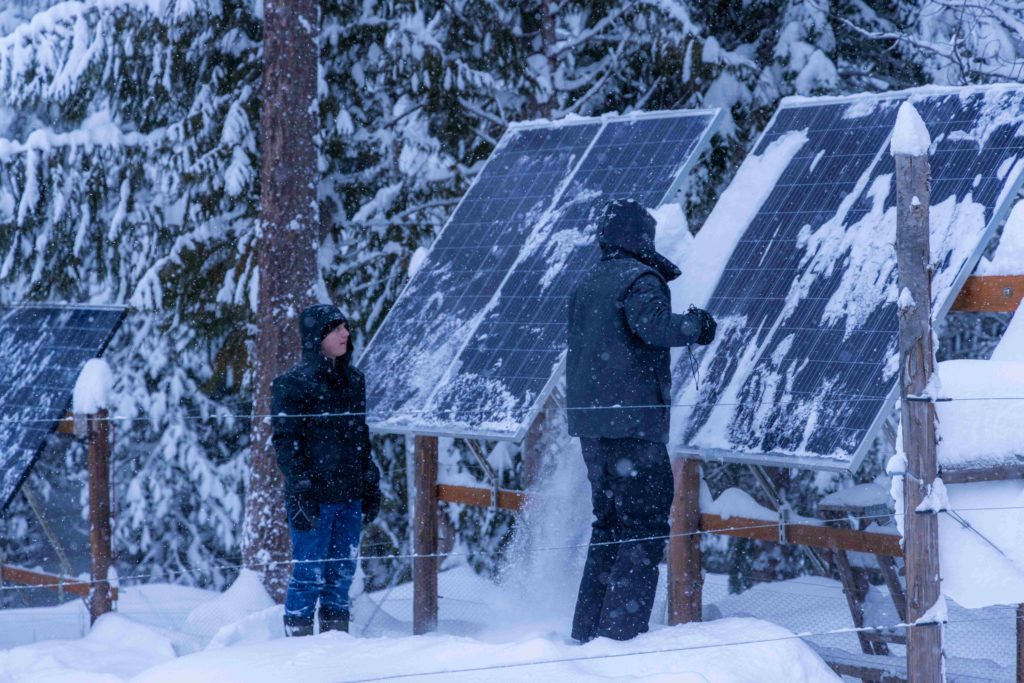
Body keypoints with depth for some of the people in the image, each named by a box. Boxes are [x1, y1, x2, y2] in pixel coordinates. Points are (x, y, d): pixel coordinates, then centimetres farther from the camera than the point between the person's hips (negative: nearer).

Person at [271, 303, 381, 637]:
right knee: (309, 573, -4)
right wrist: (300, 490, -16)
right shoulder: (293, 383, -7)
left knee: (342, 571, 10)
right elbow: (286, 441, -10)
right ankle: (298, 636, 3)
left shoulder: (353, 380, 13)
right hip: (314, 496, -6)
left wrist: (371, 484, 16)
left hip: (350, 496, 6)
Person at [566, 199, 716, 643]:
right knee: (645, 527, -5)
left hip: (589, 422, 9)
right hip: (632, 422, -9)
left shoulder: (586, 285, 16)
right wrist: (695, 326, -12)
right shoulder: (640, 279, -9)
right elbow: (651, 324, -27)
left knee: (609, 523, 16)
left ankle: (587, 632, 16)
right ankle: (621, 633, -11)